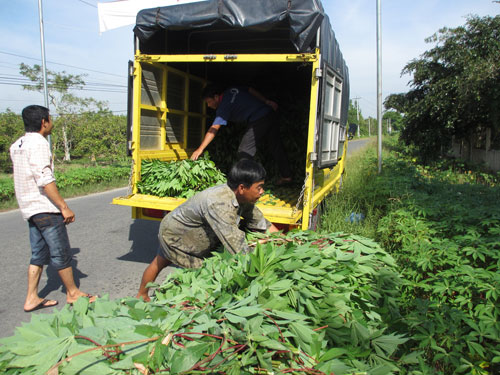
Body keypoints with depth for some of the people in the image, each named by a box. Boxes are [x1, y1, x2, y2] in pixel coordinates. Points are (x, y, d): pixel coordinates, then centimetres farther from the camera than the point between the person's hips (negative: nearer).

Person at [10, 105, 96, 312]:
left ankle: (31, 299, 20)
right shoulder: (38, 143, -15)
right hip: (45, 208, -9)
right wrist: (64, 207, -21)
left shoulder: (17, 145, 14)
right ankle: (72, 293, 16)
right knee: (61, 253, 3)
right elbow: (45, 180, -23)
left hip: (29, 209, 9)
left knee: (39, 254, 15)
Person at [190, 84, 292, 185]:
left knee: (244, 152, -3)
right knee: (276, 147, 13)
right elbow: (251, 90, 16)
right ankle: (287, 176, 20)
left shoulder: (223, 106, -11)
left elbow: (214, 129, -16)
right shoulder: (232, 90, 11)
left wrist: (200, 149, -17)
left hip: (258, 121, -9)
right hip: (269, 112, 9)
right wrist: (267, 102, 19)